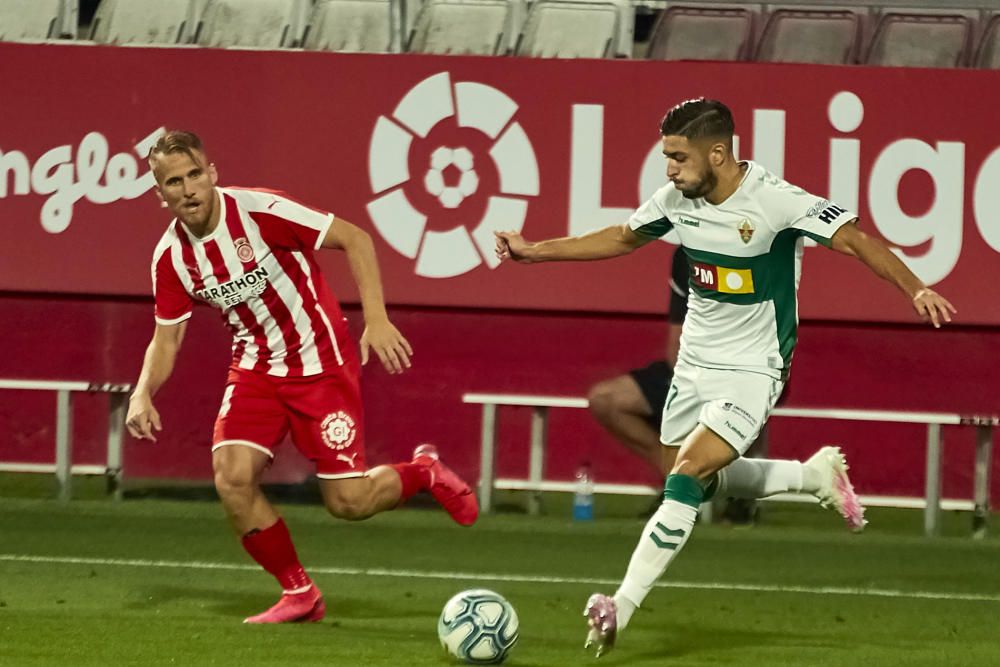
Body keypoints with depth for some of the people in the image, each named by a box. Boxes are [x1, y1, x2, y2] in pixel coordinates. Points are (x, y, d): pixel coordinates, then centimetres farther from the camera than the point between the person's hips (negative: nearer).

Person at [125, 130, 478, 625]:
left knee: (347, 501, -8)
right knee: (232, 478, -17)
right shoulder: (171, 257, -6)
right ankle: (299, 594, 3)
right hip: (255, 369, 4)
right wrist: (142, 394, -14)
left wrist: (376, 320, -25)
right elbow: (166, 340, 5)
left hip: (319, 360, -4)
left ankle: (425, 474, 26)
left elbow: (355, 239, -16)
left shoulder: (260, 212, -21)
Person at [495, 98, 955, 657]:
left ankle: (622, 607, -20)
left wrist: (916, 289, -35)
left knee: (686, 479, -19)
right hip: (695, 363, 7)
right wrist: (535, 251, 12)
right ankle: (816, 474, 37)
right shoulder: (678, 200, -4)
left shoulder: (776, 201, -23)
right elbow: (621, 239, 13)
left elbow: (854, 239, -24)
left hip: (753, 370, -7)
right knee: (701, 482, 17)